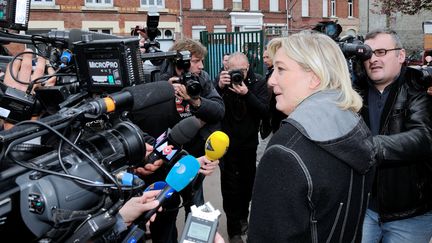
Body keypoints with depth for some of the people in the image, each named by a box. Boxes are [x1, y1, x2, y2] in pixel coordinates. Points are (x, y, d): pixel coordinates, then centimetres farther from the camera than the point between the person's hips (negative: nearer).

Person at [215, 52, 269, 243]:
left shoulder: (258, 82, -7)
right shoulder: (222, 80, -6)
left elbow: (264, 110, -16)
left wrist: (247, 94, -30)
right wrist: (220, 87, -28)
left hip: (249, 142, 1)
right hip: (227, 142, -1)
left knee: (247, 182, 15)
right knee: (230, 186, -1)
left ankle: (243, 217, 37)